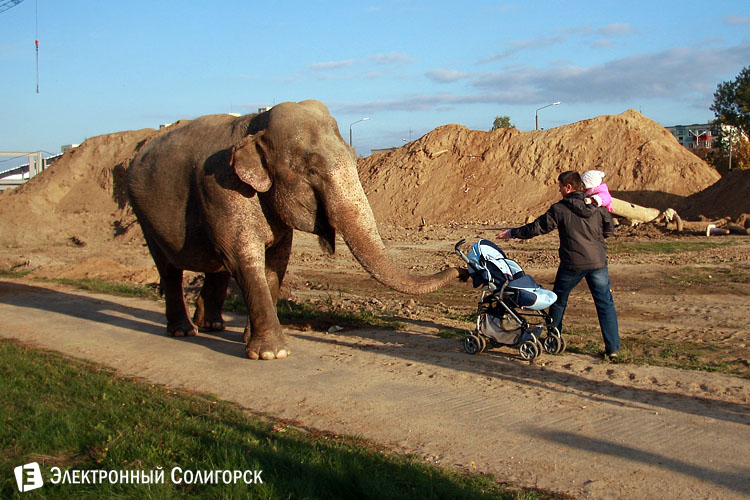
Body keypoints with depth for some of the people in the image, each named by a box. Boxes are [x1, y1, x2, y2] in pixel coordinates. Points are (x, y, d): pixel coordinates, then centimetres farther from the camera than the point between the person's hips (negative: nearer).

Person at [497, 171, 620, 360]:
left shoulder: (559, 209, -7)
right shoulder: (598, 206, 3)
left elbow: (537, 227, -2)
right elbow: (609, 230, 14)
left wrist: (512, 233, 10)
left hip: (572, 264, -2)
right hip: (598, 262, 3)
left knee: (558, 301, 18)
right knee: (605, 304, 7)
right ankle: (612, 349, 3)